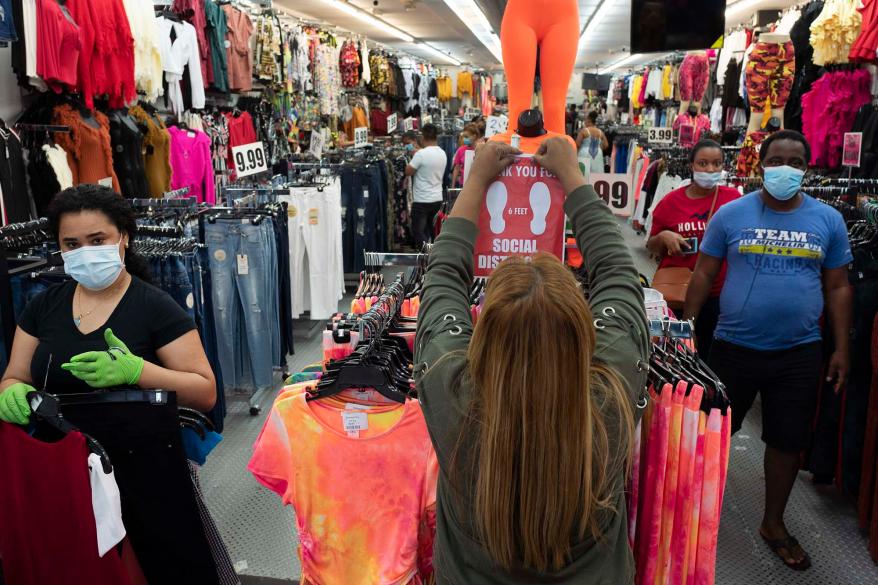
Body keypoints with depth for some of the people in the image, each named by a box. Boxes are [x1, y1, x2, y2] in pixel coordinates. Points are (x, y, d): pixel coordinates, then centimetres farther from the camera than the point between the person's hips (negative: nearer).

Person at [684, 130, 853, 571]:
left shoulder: (828, 221, 1)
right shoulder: (731, 214, -4)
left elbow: (838, 287, 6)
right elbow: (704, 275, 0)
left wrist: (841, 348, 3)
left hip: (800, 353, 2)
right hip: (734, 348, -1)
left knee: (788, 441, 13)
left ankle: (773, 523, 34)